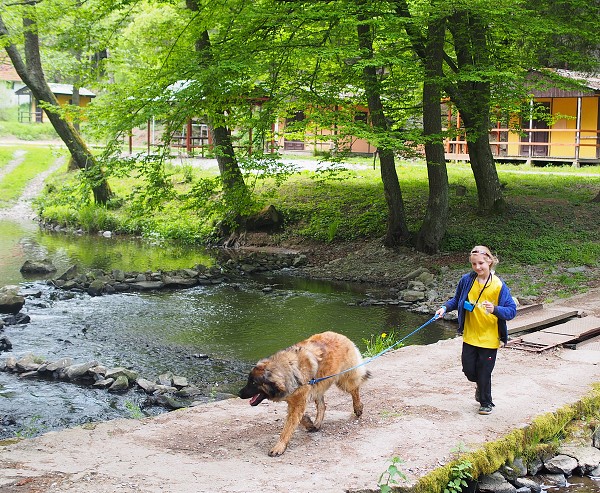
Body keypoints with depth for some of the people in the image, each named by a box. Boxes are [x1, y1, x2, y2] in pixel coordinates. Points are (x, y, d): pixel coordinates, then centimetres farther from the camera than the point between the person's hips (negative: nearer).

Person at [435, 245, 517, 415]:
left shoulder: (499, 285, -14)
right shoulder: (466, 280, -4)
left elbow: (512, 310, -13)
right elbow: (457, 300, 14)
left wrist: (495, 309, -30)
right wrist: (445, 307, -4)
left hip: (489, 337, -3)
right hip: (470, 336, 3)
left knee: (484, 372, 4)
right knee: (469, 370, 8)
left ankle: (486, 403, 26)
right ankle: (481, 386, 42)